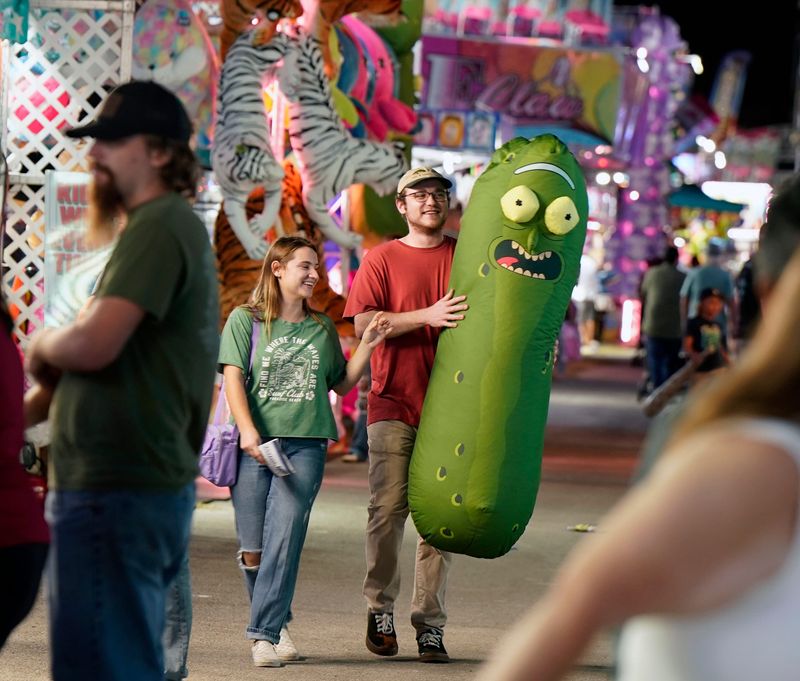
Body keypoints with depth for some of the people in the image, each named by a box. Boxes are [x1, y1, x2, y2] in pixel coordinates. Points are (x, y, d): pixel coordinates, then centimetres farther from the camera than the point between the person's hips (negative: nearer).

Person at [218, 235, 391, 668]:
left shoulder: (322, 328, 15)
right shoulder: (245, 320, 5)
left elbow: (341, 384, 22)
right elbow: (233, 378, -4)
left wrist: (366, 345, 8)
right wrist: (247, 431, -17)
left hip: (305, 445, 1)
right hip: (255, 446, -1)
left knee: (284, 539, -12)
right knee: (253, 550, -1)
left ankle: (265, 633, -9)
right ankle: (277, 621, 22)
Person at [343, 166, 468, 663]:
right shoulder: (382, 259, 6)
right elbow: (364, 323, -5)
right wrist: (427, 315, -15)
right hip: (394, 403, -2)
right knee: (388, 509, -6)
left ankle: (431, 624, 4)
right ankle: (381, 609, 12)